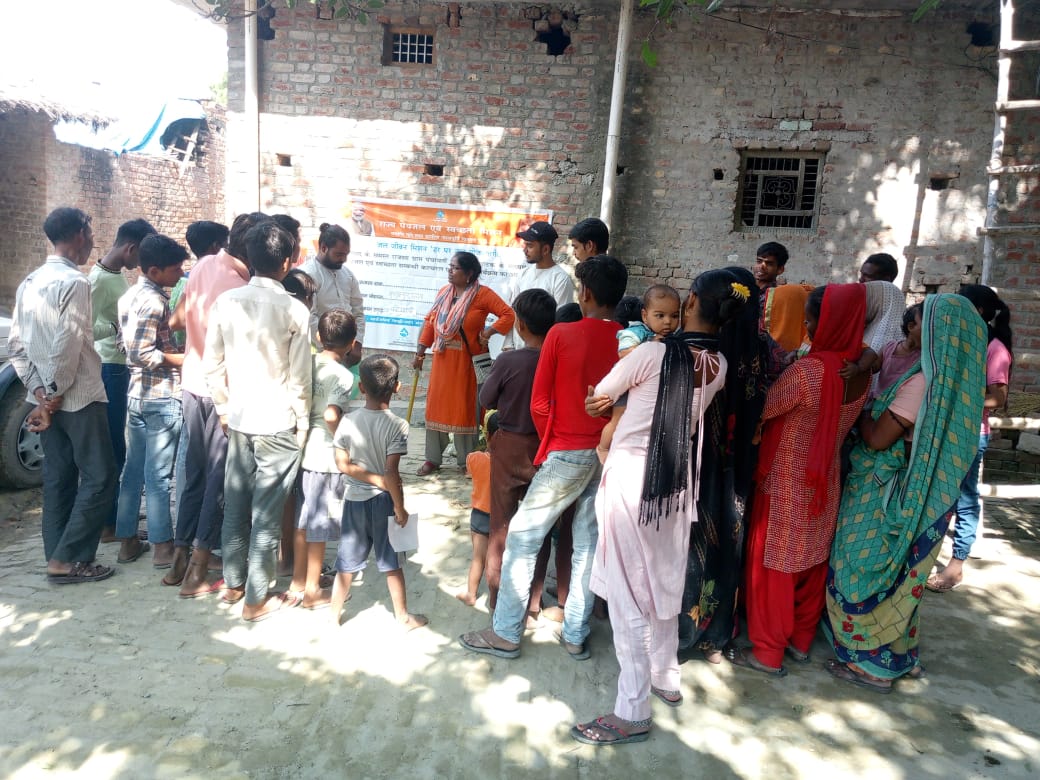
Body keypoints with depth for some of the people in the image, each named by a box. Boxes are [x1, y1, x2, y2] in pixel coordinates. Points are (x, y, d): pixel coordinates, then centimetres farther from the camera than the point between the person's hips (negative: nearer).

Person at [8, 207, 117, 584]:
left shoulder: (29, 282, 12)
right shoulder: (74, 281, -15)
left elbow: (15, 344, 9)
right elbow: (68, 345, -21)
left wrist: (38, 390, 3)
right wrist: (56, 392, -11)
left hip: (47, 399, 9)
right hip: (78, 397, -8)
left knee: (57, 480, 12)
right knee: (99, 478, 0)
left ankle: (58, 559, 18)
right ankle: (67, 559, 2)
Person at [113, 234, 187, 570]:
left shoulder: (130, 296, 12)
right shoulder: (154, 301, -18)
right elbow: (143, 354, -23)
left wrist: (173, 350, 15)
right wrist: (184, 359, -14)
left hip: (138, 392, 9)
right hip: (162, 396, -9)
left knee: (133, 469, 14)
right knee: (159, 475, -1)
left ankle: (128, 541, 23)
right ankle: (162, 546, 8)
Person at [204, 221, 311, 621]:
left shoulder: (226, 301, -1)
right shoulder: (294, 310, -12)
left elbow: (212, 365, 4)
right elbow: (299, 378, -10)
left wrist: (223, 408, 16)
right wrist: (303, 423, 2)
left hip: (238, 419, 5)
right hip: (278, 423, -4)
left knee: (235, 505, 17)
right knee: (267, 513, 4)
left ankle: (233, 583, 33)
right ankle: (256, 600, 15)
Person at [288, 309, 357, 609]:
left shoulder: (307, 364, 1)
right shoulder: (343, 375, -17)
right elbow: (331, 416, -29)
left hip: (304, 451, 7)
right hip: (326, 457, -6)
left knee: (302, 520, 18)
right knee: (319, 526, 6)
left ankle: (298, 580, 32)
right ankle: (312, 591, 18)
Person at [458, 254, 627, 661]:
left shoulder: (561, 334, -10)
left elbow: (539, 403, -6)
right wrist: (609, 438, 14)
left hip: (568, 454, -4)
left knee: (522, 537, 7)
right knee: (588, 544, 14)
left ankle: (505, 634, 15)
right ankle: (576, 635, 24)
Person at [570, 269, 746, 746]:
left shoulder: (653, 353, -18)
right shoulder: (719, 365, 0)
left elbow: (597, 399, -6)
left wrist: (600, 404, 16)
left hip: (632, 475, -6)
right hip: (677, 476, 7)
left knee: (627, 592, 2)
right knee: (664, 582, 21)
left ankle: (633, 712, 10)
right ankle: (666, 678, 38)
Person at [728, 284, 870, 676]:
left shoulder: (808, 371, -27)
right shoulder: (861, 370, -3)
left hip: (786, 486, -7)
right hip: (823, 482, 7)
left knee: (773, 565, 8)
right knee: (811, 563, 20)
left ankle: (768, 652, 21)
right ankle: (801, 640, 36)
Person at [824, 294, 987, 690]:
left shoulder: (925, 383, -25)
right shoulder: (958, 380, 3)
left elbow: (877, 439, -21)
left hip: (893, 497, -9)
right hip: (923, 497, 9)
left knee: (868, 572, 6)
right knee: (896, 575, 21)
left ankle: (873, 662, 19)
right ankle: (899, 653, 36)